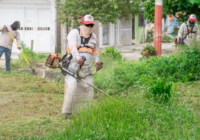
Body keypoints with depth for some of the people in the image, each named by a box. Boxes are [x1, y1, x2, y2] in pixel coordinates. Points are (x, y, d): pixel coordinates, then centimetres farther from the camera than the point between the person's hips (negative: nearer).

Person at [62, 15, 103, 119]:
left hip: (86, 66, 6)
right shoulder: (74, 33, -6)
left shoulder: (93, 36, 16)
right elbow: (73, 47, -24)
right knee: (71, 87, -14)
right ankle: (67, 112, -8)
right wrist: (78, 58, -41)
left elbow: (95, 51, 29)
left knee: (87, 88, 0)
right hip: (73, 64, -6)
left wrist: (96, 62, 11)